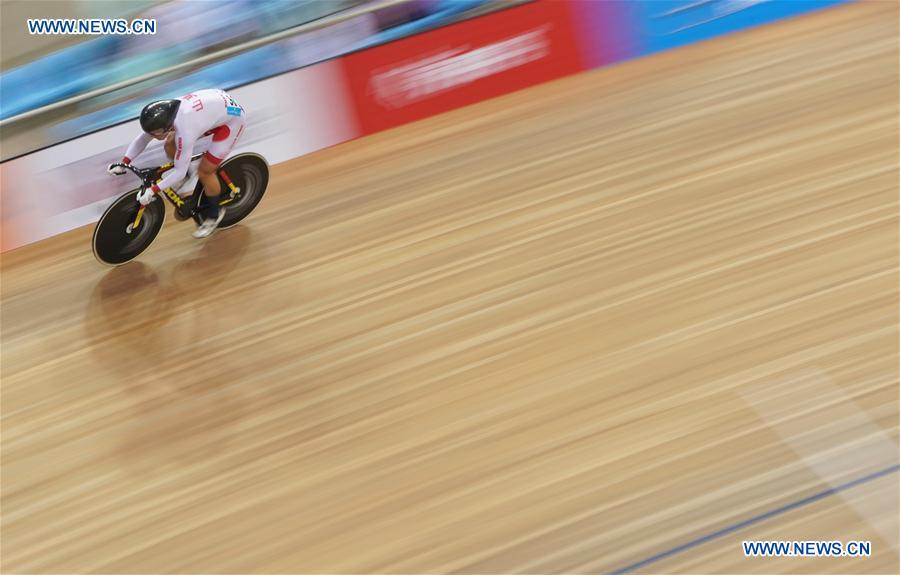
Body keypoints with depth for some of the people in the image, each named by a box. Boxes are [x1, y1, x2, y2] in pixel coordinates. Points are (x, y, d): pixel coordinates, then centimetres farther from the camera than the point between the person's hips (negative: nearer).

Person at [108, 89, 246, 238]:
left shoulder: (184, 132, -38)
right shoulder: (163, 114, -18)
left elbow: (180, 171, -28)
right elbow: (142, 139, -3)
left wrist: (152, 191, -27)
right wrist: (123, 164, -10)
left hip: (232, 117, -7)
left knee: (204, 172, -4)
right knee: (170, 147, 0)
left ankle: (213, 214, 20)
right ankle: (186, 177, 29)